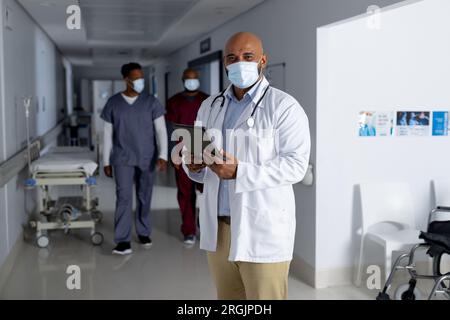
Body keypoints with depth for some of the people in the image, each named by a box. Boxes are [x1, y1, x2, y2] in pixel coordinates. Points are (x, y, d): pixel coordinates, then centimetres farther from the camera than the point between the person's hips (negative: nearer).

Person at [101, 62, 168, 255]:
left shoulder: (151, 102, -2)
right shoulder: (113, 103, 0)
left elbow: (161, 131, -5)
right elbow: (108, 135, 4)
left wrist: (163, 155, -16)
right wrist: (106, 161, 3)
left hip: (147, 159, 1)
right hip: (123, 159, -1)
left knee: (144, 197, 10)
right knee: (124, 197, -8)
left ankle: (143, 233, 28)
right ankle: (123, 240, -4)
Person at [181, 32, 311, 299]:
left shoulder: (284, 107, -6)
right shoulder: (210, 107, 14)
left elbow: (296, 164, -15)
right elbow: (198, 161, 17)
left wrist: (239, 172, -25)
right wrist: (194, 166, -7)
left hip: (262, 229, -5)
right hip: (217, 227, 6)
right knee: (227, 297, 15)